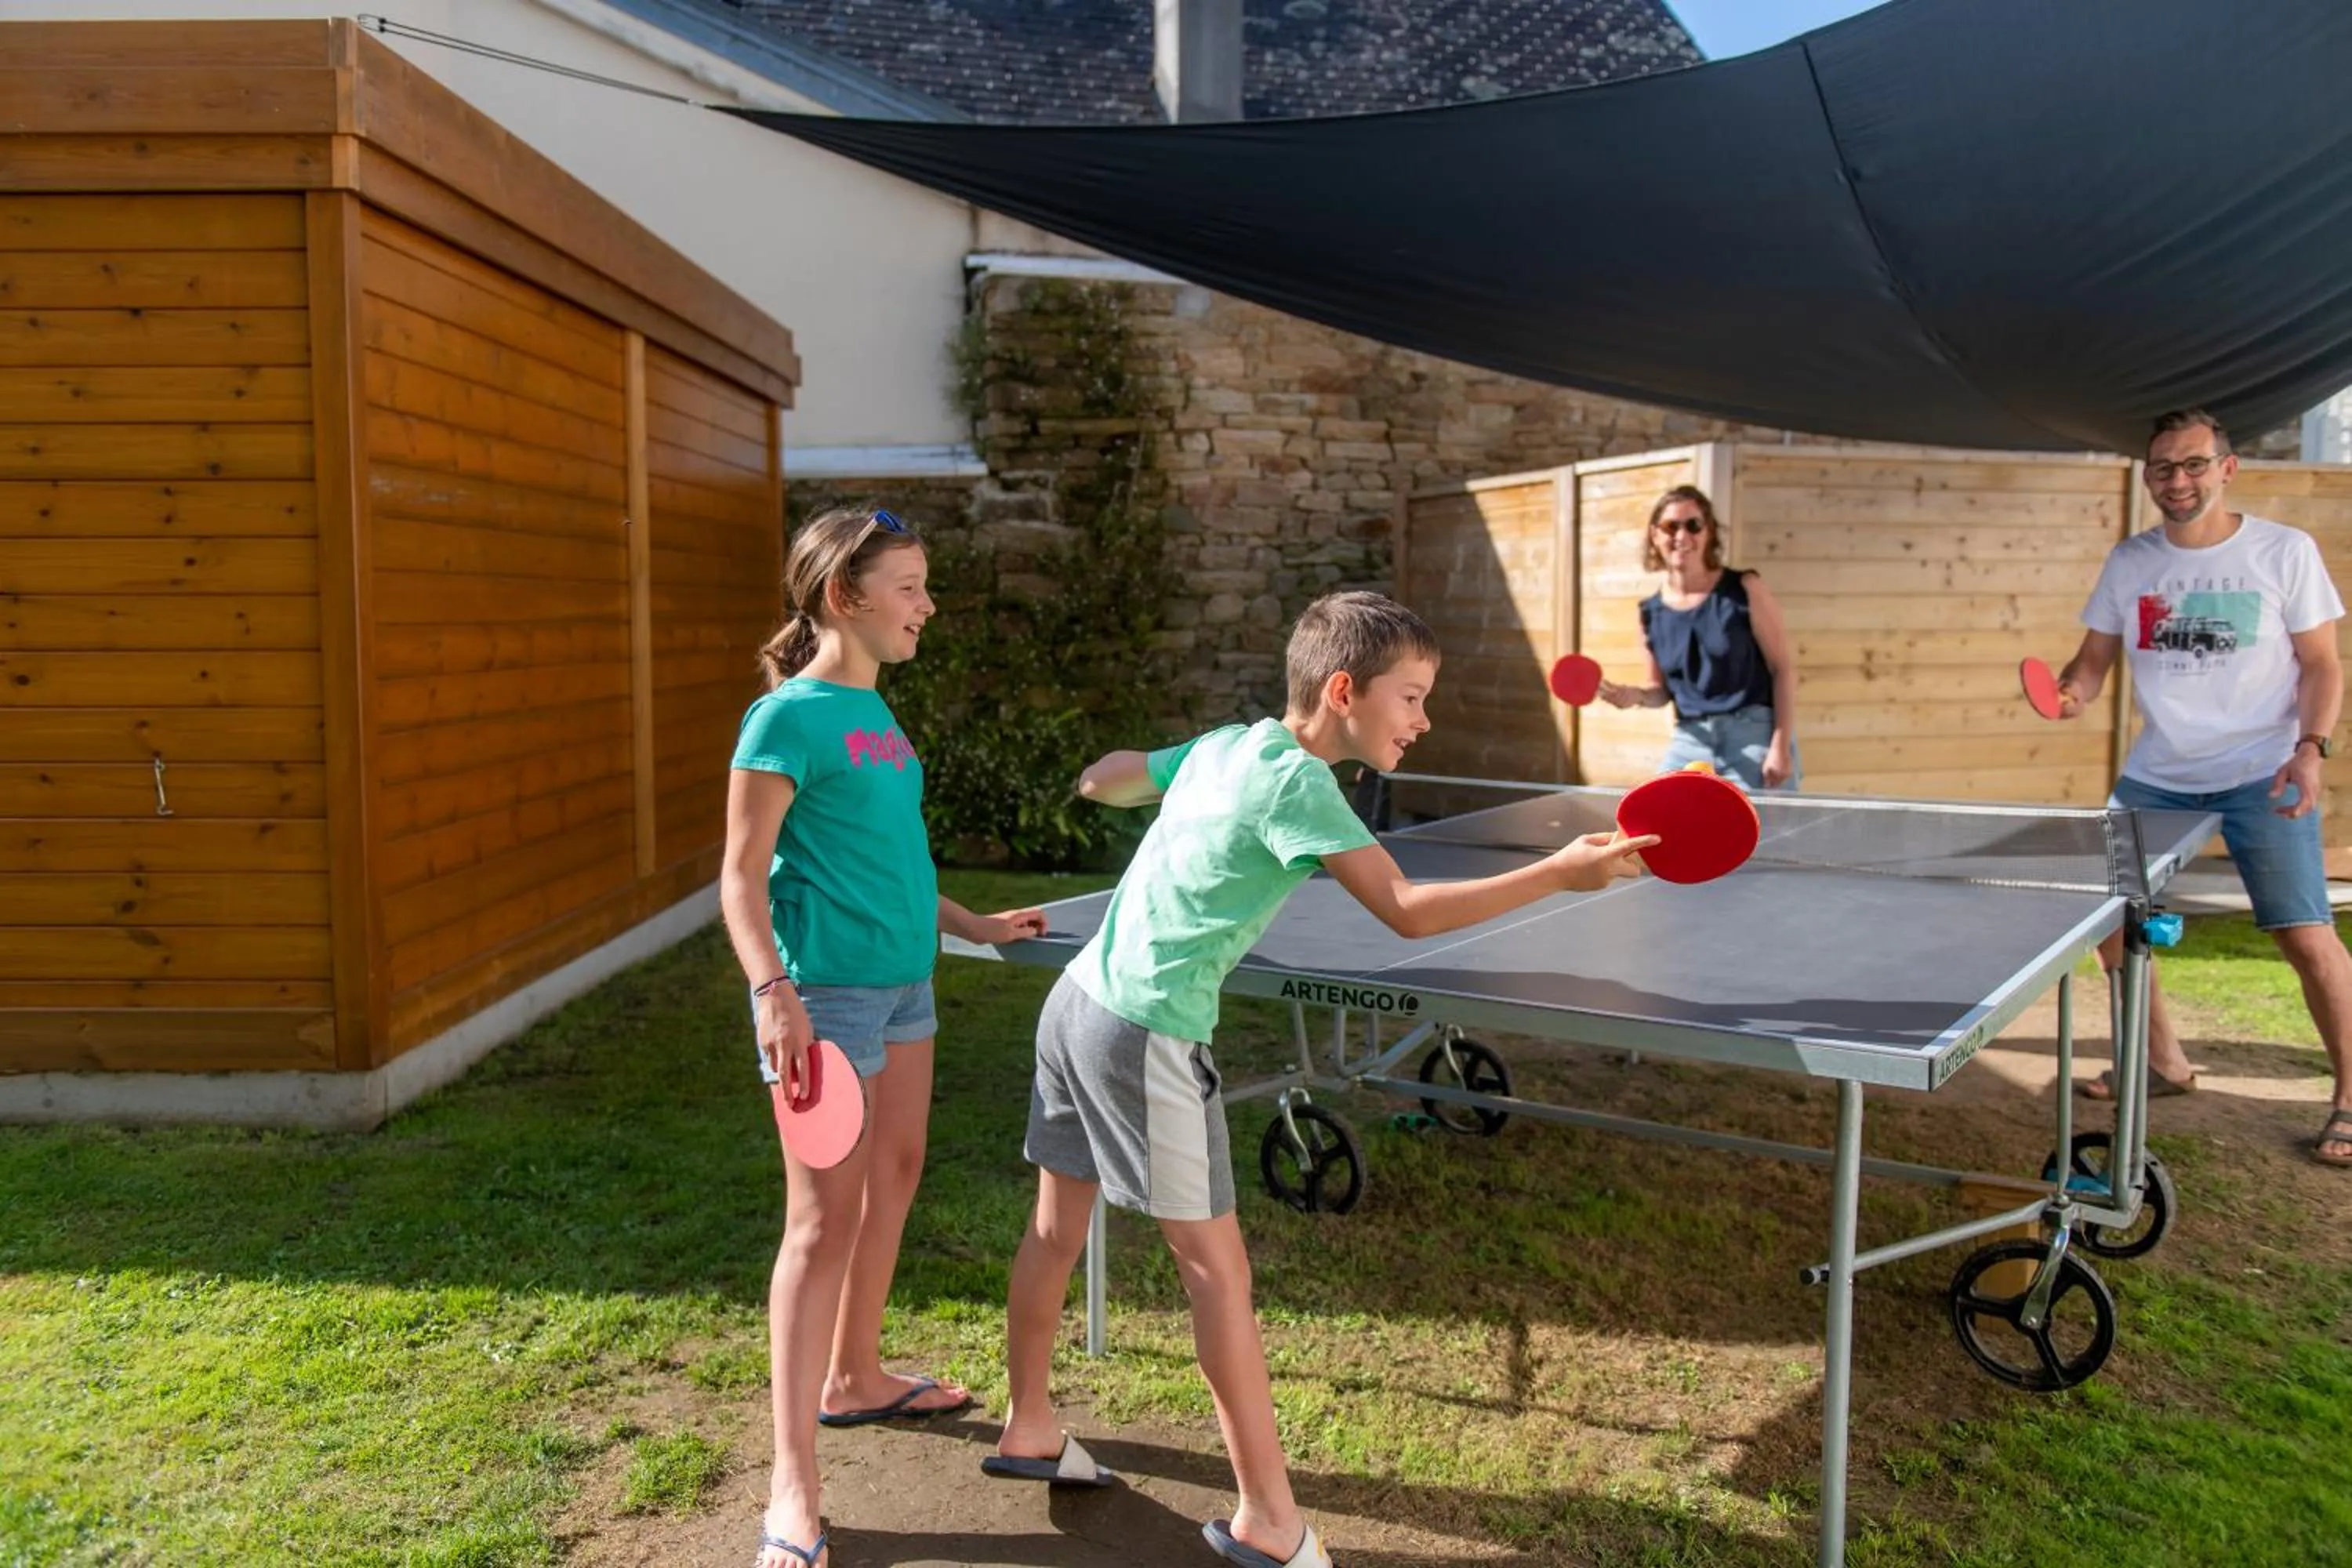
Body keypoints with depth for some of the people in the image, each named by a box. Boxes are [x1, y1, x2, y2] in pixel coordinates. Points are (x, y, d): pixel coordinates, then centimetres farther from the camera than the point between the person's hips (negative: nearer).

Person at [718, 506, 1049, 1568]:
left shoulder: (876, 713, 11)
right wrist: (772, 990, -29)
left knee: (896, 1176, 18)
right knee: (826, 1218, -7)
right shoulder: (789, 718, -13)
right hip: (828, 991, -9)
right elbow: (743, 877, -16)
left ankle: (853, 1379, 37)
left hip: (903, 980, 9)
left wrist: (972, 926, 24)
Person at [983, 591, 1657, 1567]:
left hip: (1078, 1000, 9)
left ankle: (1027, 1431, 36)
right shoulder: (1296, 783, -17)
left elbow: (1096, 781, 20)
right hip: (1148, 1036, -9)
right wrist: (1559, 874, -22)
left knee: (1058, 1226, 19)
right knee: (1217, 1267, 0)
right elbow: (1406, 911, -24)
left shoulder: (1221, 745, 7)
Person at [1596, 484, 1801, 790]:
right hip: (1691, 743, 4)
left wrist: (1781, 746, -11)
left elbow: (1784, 668, -4)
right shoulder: (1652, 613, 5)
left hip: (1754, 735, -4)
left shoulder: (1745, 590, -5)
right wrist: (1637, 696, -7)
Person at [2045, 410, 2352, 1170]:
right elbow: (2096, 654, 8)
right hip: (2156, 776, 4)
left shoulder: (2286, 551, -3)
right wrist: (2072, 690, -15)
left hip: (2260, 776, -4)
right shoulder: (2129, 563, 4)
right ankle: (2163, 1062, 25)